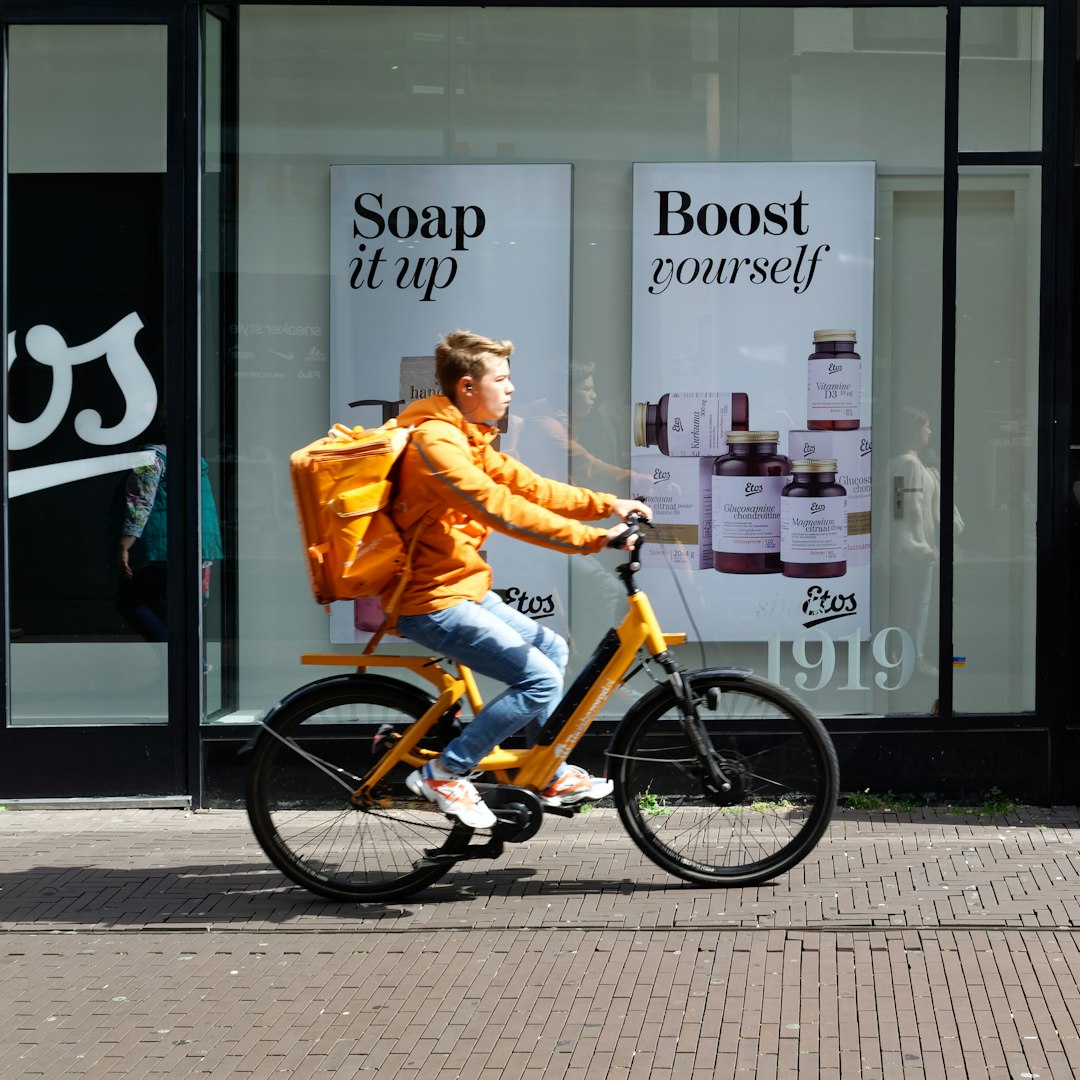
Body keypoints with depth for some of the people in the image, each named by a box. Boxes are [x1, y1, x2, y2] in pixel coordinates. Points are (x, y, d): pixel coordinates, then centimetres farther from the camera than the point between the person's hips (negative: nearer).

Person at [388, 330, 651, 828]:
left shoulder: (467, 438, 13)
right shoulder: (435, 442, -21)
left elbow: (527, 487, 13)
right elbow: (501, 508, -30)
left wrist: (608, 505, 3)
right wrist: (591, 538, -31)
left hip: (462, 588, 11)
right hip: (434, 602, -11)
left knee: (551, 648, 19)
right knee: (541, 679, -14)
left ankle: (551, 776, 26)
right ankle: (444, 773, -6)